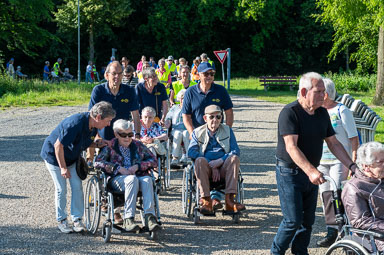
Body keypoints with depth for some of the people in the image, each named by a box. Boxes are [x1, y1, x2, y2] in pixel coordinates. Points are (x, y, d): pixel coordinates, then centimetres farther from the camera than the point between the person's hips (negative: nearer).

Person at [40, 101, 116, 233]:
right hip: (53, 155, -7)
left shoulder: (93, 126, -10)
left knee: (77, 187, -2)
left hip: (72, 157, 7)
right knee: (61, 189, -2)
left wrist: (96, 144, -14)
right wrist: (63, 168, -24)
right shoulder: (75, 123, -36)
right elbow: (58, 146, -30)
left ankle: (77, 220, 6)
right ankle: (61, 220, 13)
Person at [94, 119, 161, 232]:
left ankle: (150, 216, -44)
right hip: (117, 179, -3)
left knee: (147, 179, -33)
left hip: (138, 176, 3)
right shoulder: (110, 146, 10)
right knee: (132, 179, -37)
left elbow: (154, 161, 13)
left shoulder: (137, 145, 18)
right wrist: (118, 168, -12)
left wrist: (137, 166, -4)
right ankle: (128, 219, -42)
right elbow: (97, 162, -4)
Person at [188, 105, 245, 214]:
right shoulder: (198, 132, 11)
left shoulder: (227, 130, 15)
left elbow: (235, 151, 2)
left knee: (234, 158, -29)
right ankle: (206, 201, -38)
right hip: (206, 169, -1)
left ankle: (229, 199, -35)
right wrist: (211, 165, -16)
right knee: (200, 160, -33)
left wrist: (220, 161, -16)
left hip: (223, 168, 1)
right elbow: (191, 151, -5)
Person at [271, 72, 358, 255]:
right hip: (289, 173, -7)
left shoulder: (322, 113, 7)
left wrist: (352, 166, 0)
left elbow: (333, 143, 12)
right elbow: (291, 147, -26)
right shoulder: (289, 113, -17)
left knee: (308, 219, 10)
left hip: (311, 173, 7)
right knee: (293, 220, -7)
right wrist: (311, 171, -38)